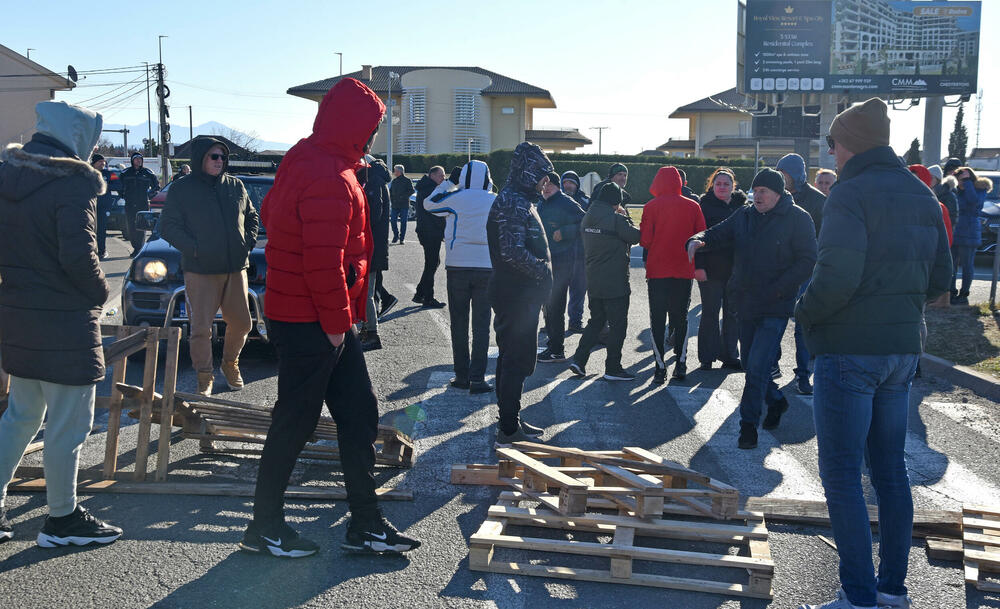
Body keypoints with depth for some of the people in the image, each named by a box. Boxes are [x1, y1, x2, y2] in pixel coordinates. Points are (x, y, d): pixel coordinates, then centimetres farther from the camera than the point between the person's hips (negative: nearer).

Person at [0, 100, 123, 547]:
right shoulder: (72, 185, -17)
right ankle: (62, 519, 17)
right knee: (68, 425, 5)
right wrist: (100, 293, -8)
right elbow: (78, 256, -25)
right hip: (65, 324, -8)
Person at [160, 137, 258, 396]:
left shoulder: (235, 186, 10)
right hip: (200, 271, -3)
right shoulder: (181, 190, 0)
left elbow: (252, 216, 20)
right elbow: (168, 226, -2)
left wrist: (249, 242, 4)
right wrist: (193, 248, -14)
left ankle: (230, 364, 33)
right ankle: (205, 376, 12)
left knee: (241, 323, 8)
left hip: (236, 267, 4)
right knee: (201, 328, -4)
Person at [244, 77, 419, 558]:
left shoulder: (305, 159, 12)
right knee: (295, 422, 3)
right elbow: (325, 262, -27)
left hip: (327, 320, 10)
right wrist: (337, 321, -15)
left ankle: (366, 525, 20)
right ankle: (264, 527, 21)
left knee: (359, 413, 12)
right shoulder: (330, 179, -21)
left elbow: (270, 212, 21)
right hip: (312, 323, -10)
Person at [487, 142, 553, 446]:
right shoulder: (512, 203, -17)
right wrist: (543, 270, -15)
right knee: (516, 360, -5)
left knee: (512, 357, 17)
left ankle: (510, 420, 28)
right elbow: (513, 252, -26)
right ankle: (509, 430, 1)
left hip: (521, 295, 11)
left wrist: (542, 272, 13)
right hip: (517, 295, -11)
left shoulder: (520, 200, 17)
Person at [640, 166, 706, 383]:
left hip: (658, 270, -2)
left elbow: (645, 240, -8)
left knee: (657, 319, 4)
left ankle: (660, 367, 1)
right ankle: (681, 365, 13)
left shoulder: (652, 207, -7)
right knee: (681, 318, 14)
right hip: (684, 271, 2)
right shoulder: (693, 206, 0)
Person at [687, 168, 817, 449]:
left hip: (775, 308, -6)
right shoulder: (744, 215, 10)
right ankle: (776, 401, 41)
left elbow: (808, 260, -11)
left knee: (758, 365, -11)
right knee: (750, 363, 16)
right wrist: (698, 240, -14)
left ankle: (748, 424, -1)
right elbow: (717, 234, 11)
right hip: (746, 304, 6)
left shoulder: (798, 219, -7)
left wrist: (777, 289, -20)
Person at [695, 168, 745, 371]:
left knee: (733, 313, 9)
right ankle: (707, 358, 9)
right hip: (710, 269, -4)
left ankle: (729, 356, 19)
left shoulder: (742, 206, 9)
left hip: (735, 269, 4)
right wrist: (699, 265, -15)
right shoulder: (704, 205, -1)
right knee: (710, 314, 1)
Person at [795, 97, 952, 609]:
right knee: (890, 469, 16)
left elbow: (836, 277, -25)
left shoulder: (851, 193, -14)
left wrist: (805, 313, -8)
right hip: (903, 348, 8)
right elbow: (940, 278, 15)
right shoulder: (921, 196, 11)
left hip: (849, 350, -8)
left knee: (841, 474, 0)